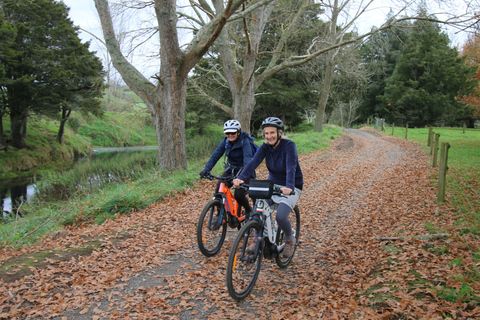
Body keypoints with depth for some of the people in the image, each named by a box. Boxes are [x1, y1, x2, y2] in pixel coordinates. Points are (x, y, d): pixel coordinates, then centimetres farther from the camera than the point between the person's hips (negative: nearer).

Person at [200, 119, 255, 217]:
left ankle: (249, 210, 13)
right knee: (219, 190, -14)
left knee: (239, 195, -20)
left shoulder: (244, 141, -20)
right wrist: (206, 170, -23)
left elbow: (247, 158, -33)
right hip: (230, 170, 5)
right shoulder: (225, 142, -3)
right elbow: (215, 155, -9)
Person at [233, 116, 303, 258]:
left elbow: (291, 167, -35)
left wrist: (289, 187, -53)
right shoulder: (265, 147, -6)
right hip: (272, 184, 5)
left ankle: (290, 239, 9)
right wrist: (241, 178, -40)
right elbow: (253, 162, -23)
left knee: (280, 216, -24)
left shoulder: (289, 145, -20)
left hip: (291, 188, -5)